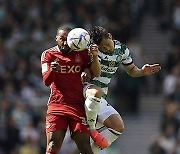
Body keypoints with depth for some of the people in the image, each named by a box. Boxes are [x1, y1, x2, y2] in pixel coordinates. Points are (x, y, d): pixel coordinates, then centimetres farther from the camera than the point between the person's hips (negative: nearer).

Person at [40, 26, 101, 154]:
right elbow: (46, 82, -6)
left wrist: (95, 57, -13)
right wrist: (52, 70, -28)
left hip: (78, 105, 1)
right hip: (57, 104, -1)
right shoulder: (48, 55, 5)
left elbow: (96, 74, 4)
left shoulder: (82, 54, 9)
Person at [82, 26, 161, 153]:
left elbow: (131, 70, 20)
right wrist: (85, 70, -22)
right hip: (85, 89, -6)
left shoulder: (122, 50, 6)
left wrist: (142, 72, -2)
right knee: (96, 92, -42)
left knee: (118, 127, -8)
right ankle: (90, 128, -24)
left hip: (100, 100, 6)